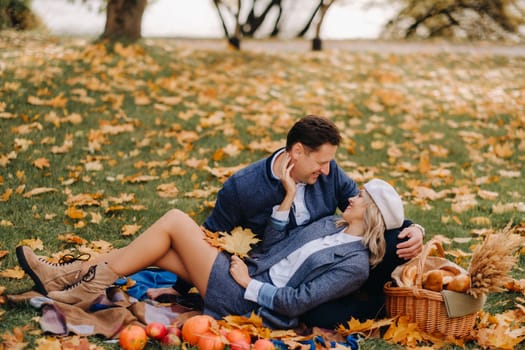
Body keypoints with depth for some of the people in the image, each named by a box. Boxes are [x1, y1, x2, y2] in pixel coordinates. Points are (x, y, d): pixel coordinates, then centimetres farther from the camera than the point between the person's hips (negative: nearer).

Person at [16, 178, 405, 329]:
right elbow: (274, 241, 15)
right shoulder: (331, 225, 15)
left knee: (175, 220, -12)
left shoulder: (355, 264, -11)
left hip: (242, 302, -9)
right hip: (244, 272, 9)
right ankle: (66, 276, 6)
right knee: (158, 251, 0)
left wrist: (249, 284, -14)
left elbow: (297, 302, -18)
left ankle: (92, 289, -5)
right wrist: (289, 194, 6)